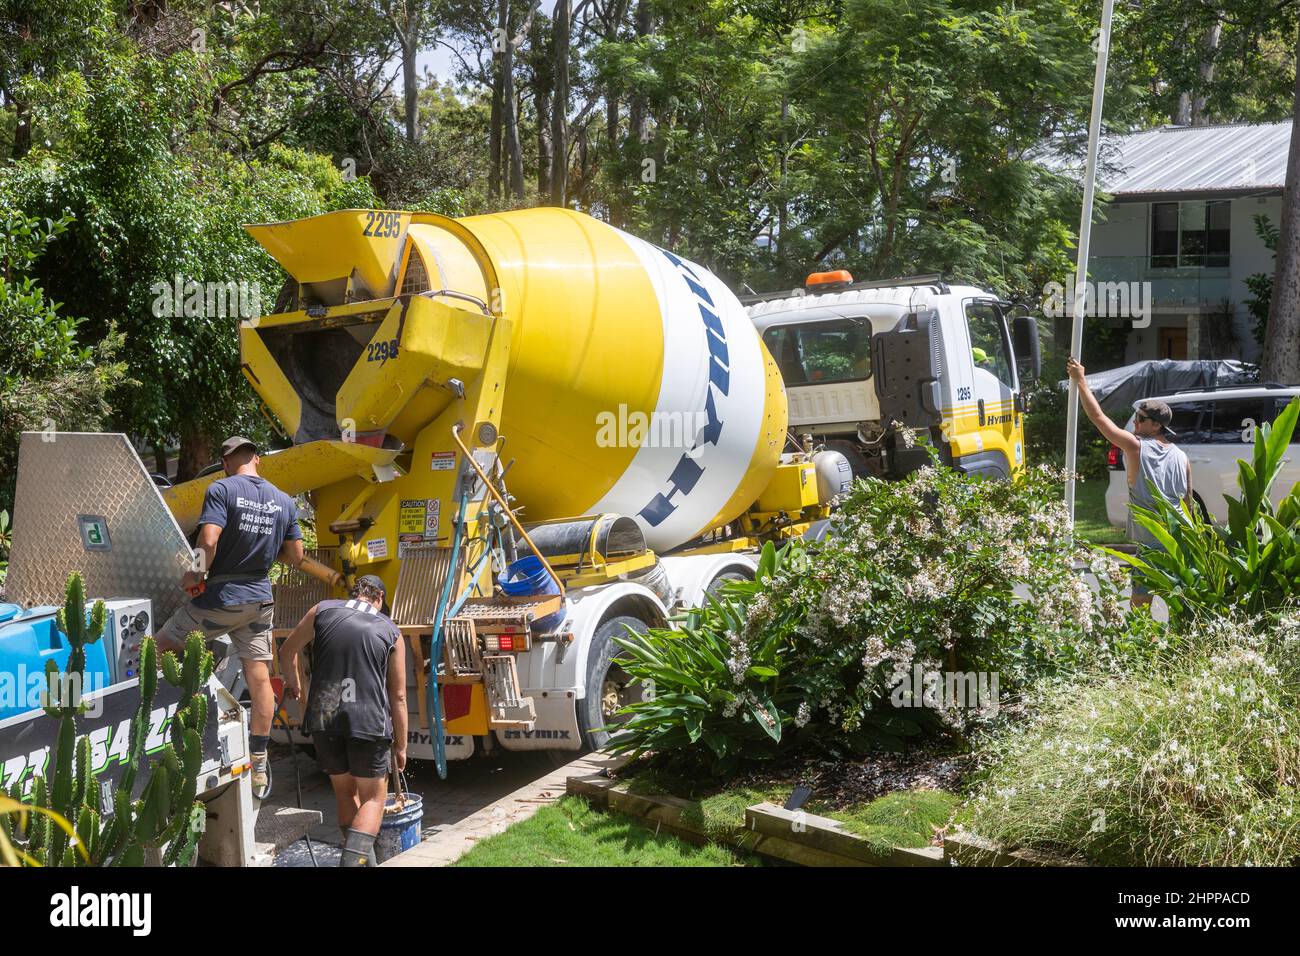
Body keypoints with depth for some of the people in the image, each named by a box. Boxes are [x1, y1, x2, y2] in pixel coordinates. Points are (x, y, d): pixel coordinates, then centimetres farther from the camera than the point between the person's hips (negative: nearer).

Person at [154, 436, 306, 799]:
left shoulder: (222, 489, -10)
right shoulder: (284, 501, 5)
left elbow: (208, 541, -22)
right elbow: (296, 557, 9)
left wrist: (194, 575, -9)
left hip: (220, 596, -5)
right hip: (259, 599, 5)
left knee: (159, 650, 13)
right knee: (259, 677, 8)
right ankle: (259, 765, 13)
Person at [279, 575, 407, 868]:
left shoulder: (322, 611, 9)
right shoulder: (390, 631, 7)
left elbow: (287, 652, 19)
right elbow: (398, 696, 7)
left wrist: (292, 683, 38)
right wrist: (400, 745, 14)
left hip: (323, 719, 2)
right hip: (369, 722, -2)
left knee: (344, 791, 20)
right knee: (373, 797, 10)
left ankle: (366, 860, 26)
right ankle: (354, 859, -9)